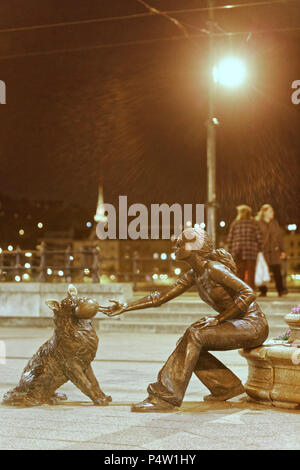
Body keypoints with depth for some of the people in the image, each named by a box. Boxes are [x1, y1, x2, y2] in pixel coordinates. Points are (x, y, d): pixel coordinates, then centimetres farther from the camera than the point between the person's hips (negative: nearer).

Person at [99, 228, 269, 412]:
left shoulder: (214, 269, -19)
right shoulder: (194, 274, 7)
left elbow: (249, 293, -26)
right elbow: (162, 297, 10)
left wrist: (218, 319, -21)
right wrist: (126, 307, 4)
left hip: (253, 324, -9)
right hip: (237, 324, 9)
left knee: (194, 336, -22)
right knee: (191, 345, -2)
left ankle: (165, 398, -21)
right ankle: (228, 387, 10)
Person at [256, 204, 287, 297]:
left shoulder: (274, 223, 12)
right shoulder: (258, 223, -3)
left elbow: (279, 236, 15)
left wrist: (282, 250, 11)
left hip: (274, 251, 3)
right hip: (263, 251, -3)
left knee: (277, 271, -4)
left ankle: (280, 290, -3)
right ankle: (263, 291, 10)